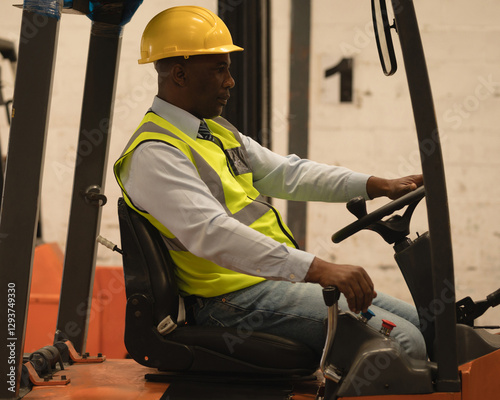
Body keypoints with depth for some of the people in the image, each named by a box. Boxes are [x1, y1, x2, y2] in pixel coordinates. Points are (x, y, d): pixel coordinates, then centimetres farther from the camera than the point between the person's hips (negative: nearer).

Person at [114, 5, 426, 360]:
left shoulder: (217, 131, 17)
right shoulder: (153, 154, -16)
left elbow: (285, 173, 22)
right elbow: (211, 233, -29)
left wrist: (381, 186, 12)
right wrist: (317, 268, -37)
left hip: (284, 277, 10)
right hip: (240, 300, -10)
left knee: (415, 319, 7)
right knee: (403, 343, -19)